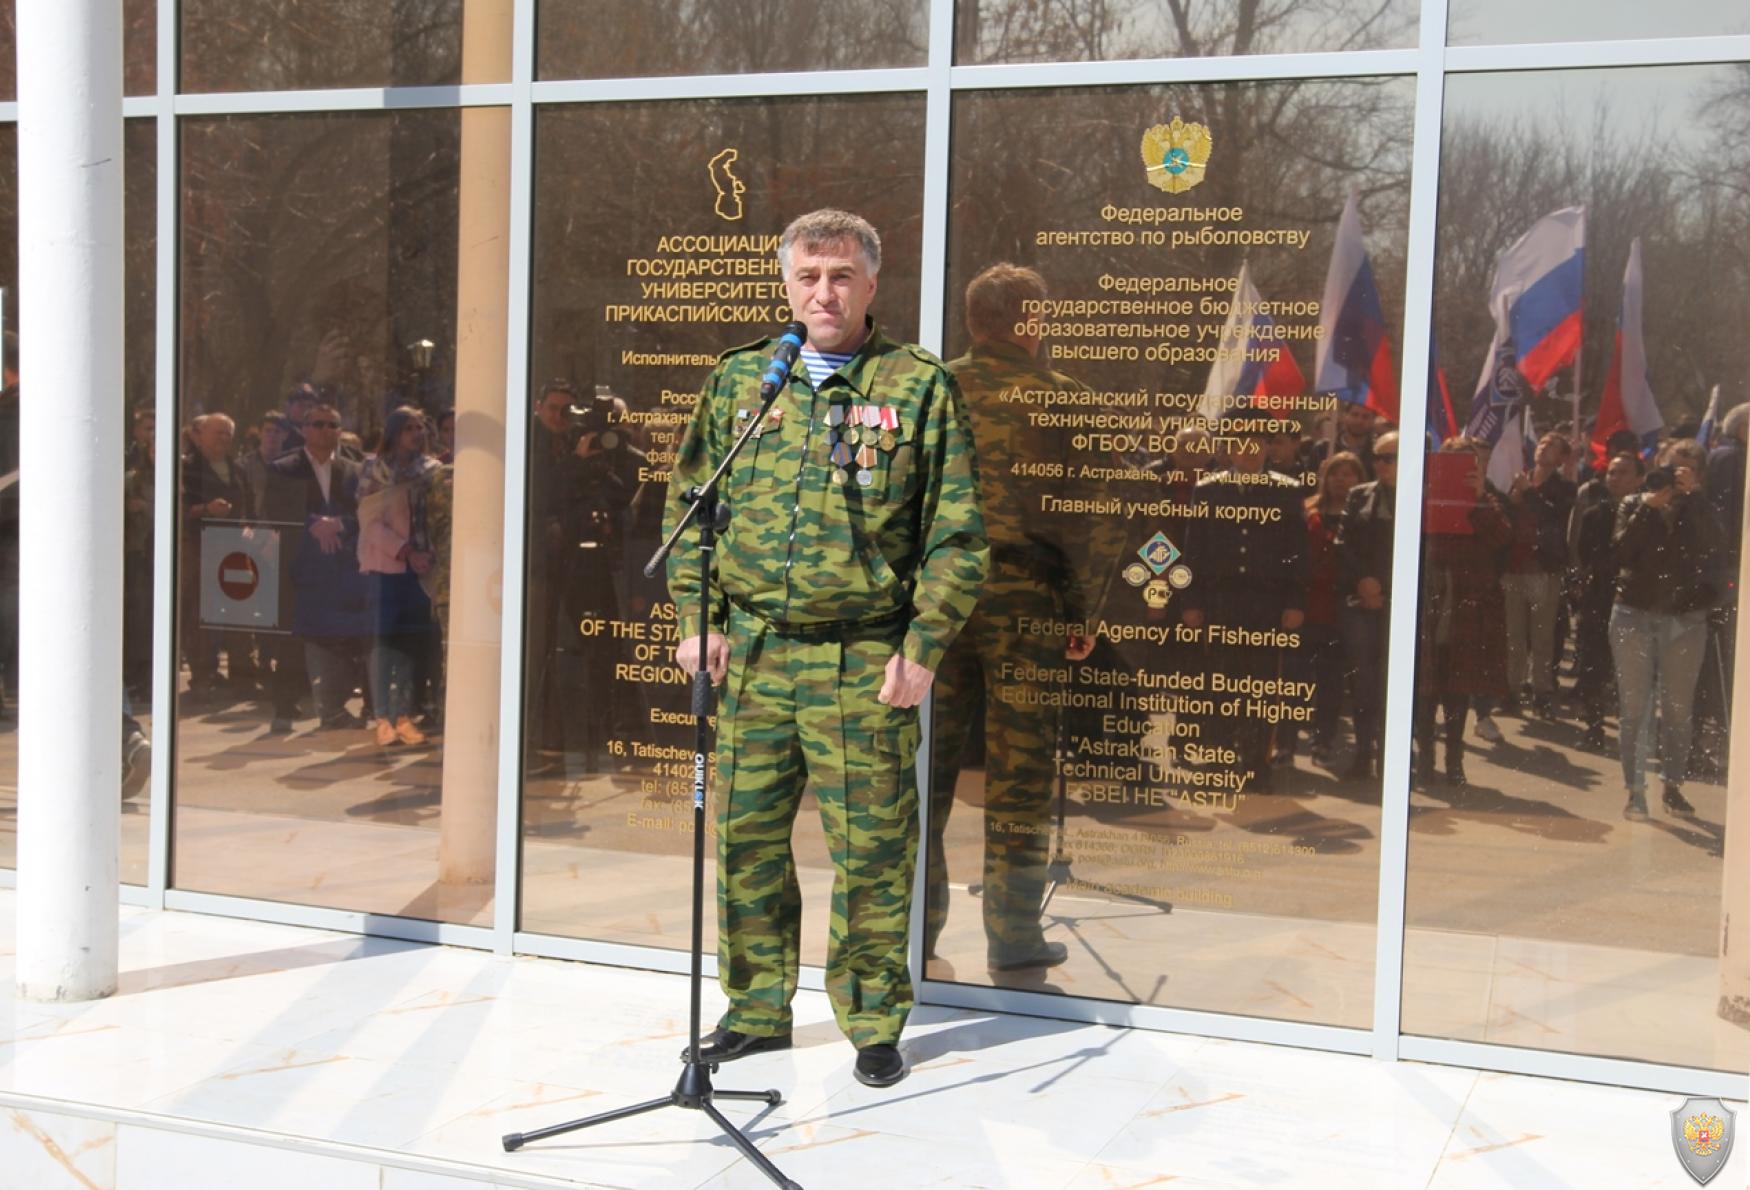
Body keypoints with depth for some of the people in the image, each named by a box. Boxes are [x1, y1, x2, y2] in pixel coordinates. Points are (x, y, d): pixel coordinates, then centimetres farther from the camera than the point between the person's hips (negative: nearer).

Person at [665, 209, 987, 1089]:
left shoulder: (920, 386, 1)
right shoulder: (739, 379, 11)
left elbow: (956, 532, -2)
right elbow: (689, 502, 14)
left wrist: (922, 648, -8)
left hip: (863, 660, -3)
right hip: (749, 651, 4)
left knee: (870, 849, 2)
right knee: (746, 839, 10)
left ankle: (873, 1023, 19)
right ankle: (757, 1008, 26)